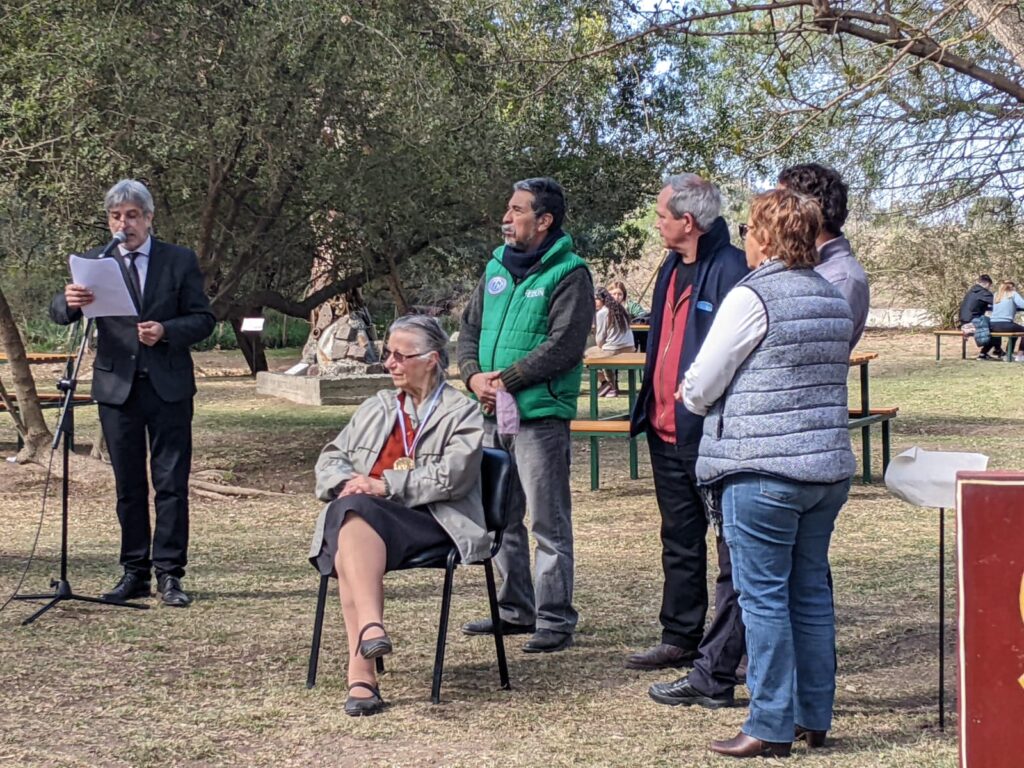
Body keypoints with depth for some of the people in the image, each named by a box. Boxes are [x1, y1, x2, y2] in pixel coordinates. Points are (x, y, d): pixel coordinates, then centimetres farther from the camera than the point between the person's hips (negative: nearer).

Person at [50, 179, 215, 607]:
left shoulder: (180, 261, 5)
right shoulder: (94, 263, 7)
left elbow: (203, 319, 3)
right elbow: (58, 315, -3)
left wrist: (167, 331, -16)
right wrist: (70, 302, -28)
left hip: (168, 387, -2)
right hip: (117, 388, 2)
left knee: (171, 484, -3)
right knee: (128, 487, 8)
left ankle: (169, 575, 3)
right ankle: (134, 573, 15)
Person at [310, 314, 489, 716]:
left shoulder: (462, 412, 12)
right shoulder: (376, 407, 30)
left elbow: (451, 475, -5)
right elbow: (330, 459, 23)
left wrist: (383, 486, -14)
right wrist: (347, 482, -1)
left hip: (427, 520, -4)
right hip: (363, 512, 4)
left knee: (355, 514, -35)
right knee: (350, 513, -34)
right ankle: (371, 627, -47)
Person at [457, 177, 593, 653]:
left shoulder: (568, 274, -8)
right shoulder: (497, 267, 15)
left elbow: (564, 345, -17)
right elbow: (470, 329, 15)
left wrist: (506, 379, -17)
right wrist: (474, 376, -4)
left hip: (541, 415, -8)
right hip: (492, 414, 8)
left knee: (549, 523, -2)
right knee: (501, 518, 15)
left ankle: (555, 620, 4)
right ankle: (516, 610, 27)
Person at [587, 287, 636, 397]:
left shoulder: (601, 313, -10)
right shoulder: (620, 308, 11)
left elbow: (600, 338, -10)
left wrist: (599, 347, 10)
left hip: (613, 350, -7)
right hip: (630, 347, 7)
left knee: (589, 353, 18)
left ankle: (606, 382, 15)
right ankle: (613, 386, 32)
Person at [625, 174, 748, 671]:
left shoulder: (730, 270, -15)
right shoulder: (672, 268, 13)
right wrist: (649, 407, 18)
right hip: (668, 429, 9)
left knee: (731, 542, 2)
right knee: (679, 541, 16)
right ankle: (679, 639, 26)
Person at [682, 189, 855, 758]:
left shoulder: (751, 297, -12)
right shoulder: (836, 300, 11)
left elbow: (698, 389, -9)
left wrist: (690, 395, 13)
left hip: (764, 470, -7)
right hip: (829, 469, 7)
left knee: (764, 595, -1)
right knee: (812, 592, 13)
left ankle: (772, 727, 3)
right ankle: (815, 717, 21)